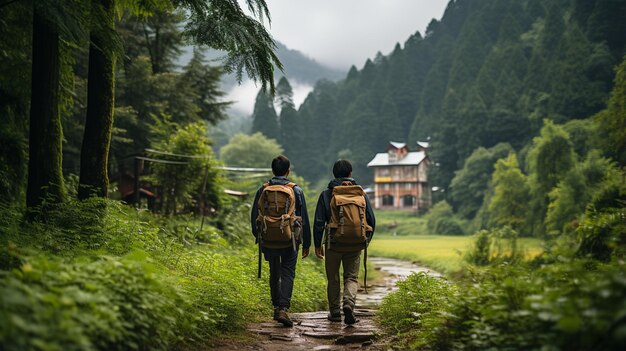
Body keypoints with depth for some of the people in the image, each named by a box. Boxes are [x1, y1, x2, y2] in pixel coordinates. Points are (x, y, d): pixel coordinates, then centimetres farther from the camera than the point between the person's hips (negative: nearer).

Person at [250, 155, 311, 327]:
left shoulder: (262, 190, 2)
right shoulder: (296, 190, -2)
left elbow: (254, 217, 7)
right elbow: (304, 219, 1)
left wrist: (258, 236, 22)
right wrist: (306, 244, 8)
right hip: (290, 239, -2)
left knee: (274, 273, 16)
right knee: (287, 273, 1)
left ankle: (277, 306, 23)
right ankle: (283, 308, -15)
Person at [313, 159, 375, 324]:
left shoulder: (326, 194, -2)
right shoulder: (360, 193, 3)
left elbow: (319, 221, -3)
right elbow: (371, 219, 6)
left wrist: (317, 245, 4)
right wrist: (367, 240, 20)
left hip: (334, 243, -1)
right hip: (355, 244, 1)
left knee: (333, 279, 13)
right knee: (351, 277, 9)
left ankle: (335, 312, 17)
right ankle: (349, 303, -17)